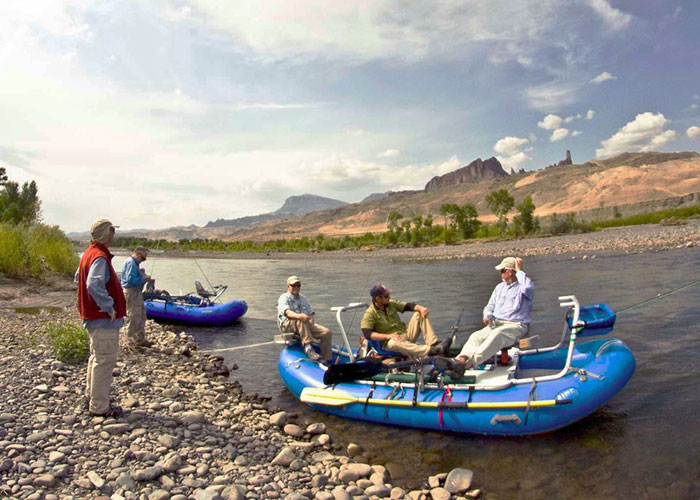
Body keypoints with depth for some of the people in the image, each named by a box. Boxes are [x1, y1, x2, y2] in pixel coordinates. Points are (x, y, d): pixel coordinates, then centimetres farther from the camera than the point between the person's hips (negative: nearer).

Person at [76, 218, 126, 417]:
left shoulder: (89, 254, 12)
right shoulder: (100, 257, -21)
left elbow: (80, 277, 25)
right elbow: (94, 285, -34)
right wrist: (109, 307, -26)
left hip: (93, 316, 11)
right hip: (104, 320, -11)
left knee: (96, 357, 23)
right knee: (104, 360, -2)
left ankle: (92, 396, 37)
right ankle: (99, 406, 7)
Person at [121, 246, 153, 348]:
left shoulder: (134, 263, 17)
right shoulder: (131, 263, -16)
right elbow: (131, 279, -26)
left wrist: (141, 273, 4)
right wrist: (144, 278, -17)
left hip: (137, 292, 11)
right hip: (131, 292, -11)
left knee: (142, 314, 15)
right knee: (134, 316, -4)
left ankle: (141, 338, 24)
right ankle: (132, 340, 5)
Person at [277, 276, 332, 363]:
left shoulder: (303, 298, 25)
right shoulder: (284, 298, 3)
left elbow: (311, 313, 22)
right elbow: (287, 312, -18)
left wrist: (312, 319, -4)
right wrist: (299, 316, -39)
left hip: (306, 325, 6)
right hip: (288, 325, -6)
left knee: (327, 333, -15)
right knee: (301, 320, -41)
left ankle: (327, 361, -10)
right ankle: (308, 348, -45)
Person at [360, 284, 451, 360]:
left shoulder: (391, 304, 9)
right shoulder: (370, 314, -8)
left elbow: (408, 306, 4)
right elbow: (367, 334, -18)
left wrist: (421, 308, -18)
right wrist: (387, 336, -28)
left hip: (406, 334, 6)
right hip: (391, 340, -6)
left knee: (419, 314, -7)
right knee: (393, 343, -42)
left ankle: (434, 344, -24)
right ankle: (431, 351, -50)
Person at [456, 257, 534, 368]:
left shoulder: (522, 287, 1)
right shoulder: (500, 287, 23)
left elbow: (528, 288, -26)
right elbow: (490, 306, 22)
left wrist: (519, 271, -11)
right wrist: (487, 316, -2)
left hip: (516, 325, -6)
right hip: (496, 323, 6)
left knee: (497, 334, -37)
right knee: (476, 336, -23)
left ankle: (472, 361, -53)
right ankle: (461, 359, -47)